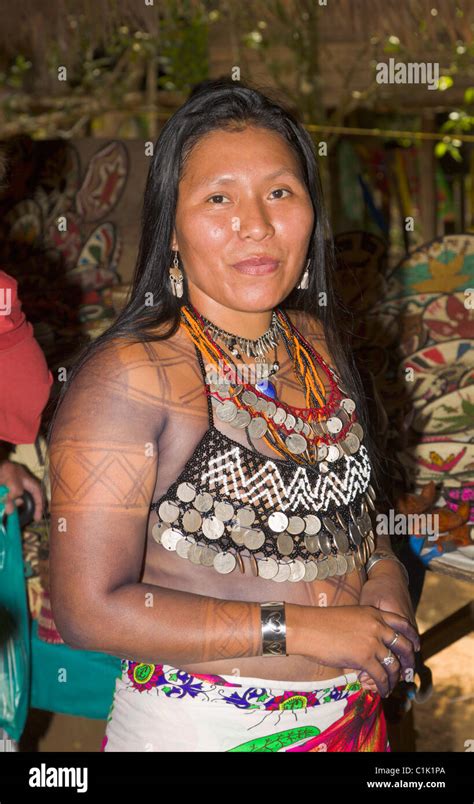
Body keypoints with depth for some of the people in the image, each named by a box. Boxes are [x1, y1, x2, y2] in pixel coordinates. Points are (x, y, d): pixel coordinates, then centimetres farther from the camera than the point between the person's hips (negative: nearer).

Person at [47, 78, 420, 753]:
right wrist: (298, 628, -22)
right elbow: (88, 608, -23)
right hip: (202, 729, -6)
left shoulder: (318, 340, 0)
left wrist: (383, 575, -6)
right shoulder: (128, 376, -21)